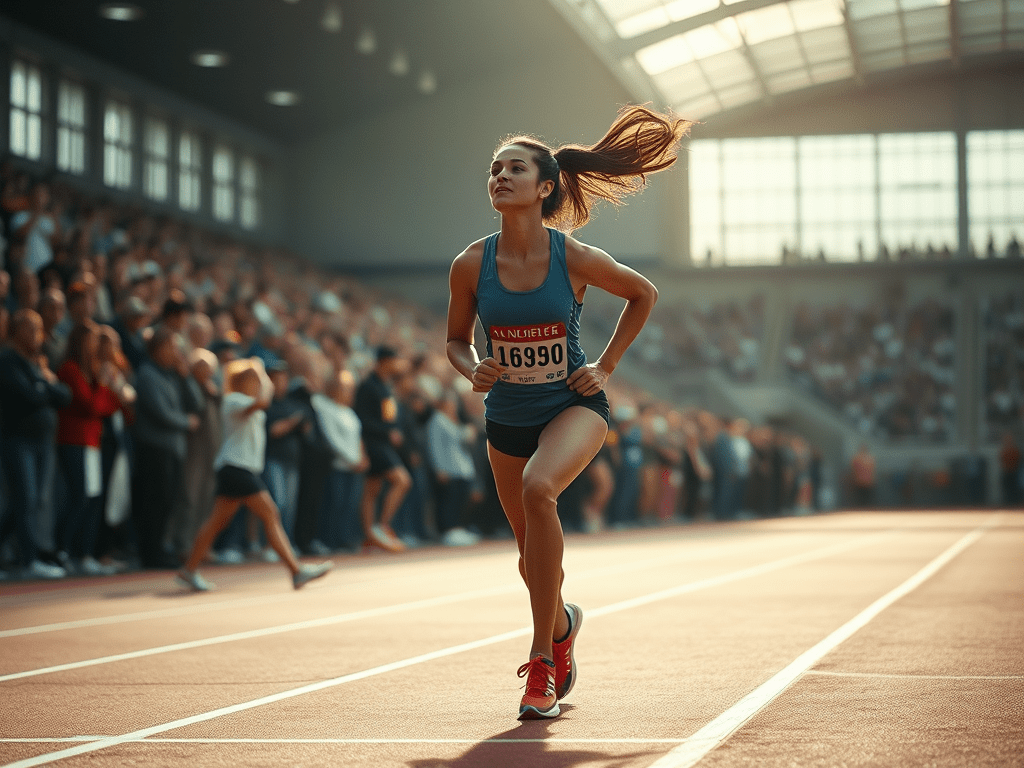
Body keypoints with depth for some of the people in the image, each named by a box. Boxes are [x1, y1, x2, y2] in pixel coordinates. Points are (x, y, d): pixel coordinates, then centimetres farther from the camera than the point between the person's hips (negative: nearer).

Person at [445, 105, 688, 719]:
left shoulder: (576, 258, -15)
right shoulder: (471, 265, -10)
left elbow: (643, 294, 4)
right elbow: (457, 340, 7)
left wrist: (607, 366, -2)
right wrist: (474, 370, -15)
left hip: (575, 405, -3)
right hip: (507, 417, 4)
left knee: (538, 487, -35)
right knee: (533, 557, 12)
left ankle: (542, 658, -24)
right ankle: (562, 625, 51)